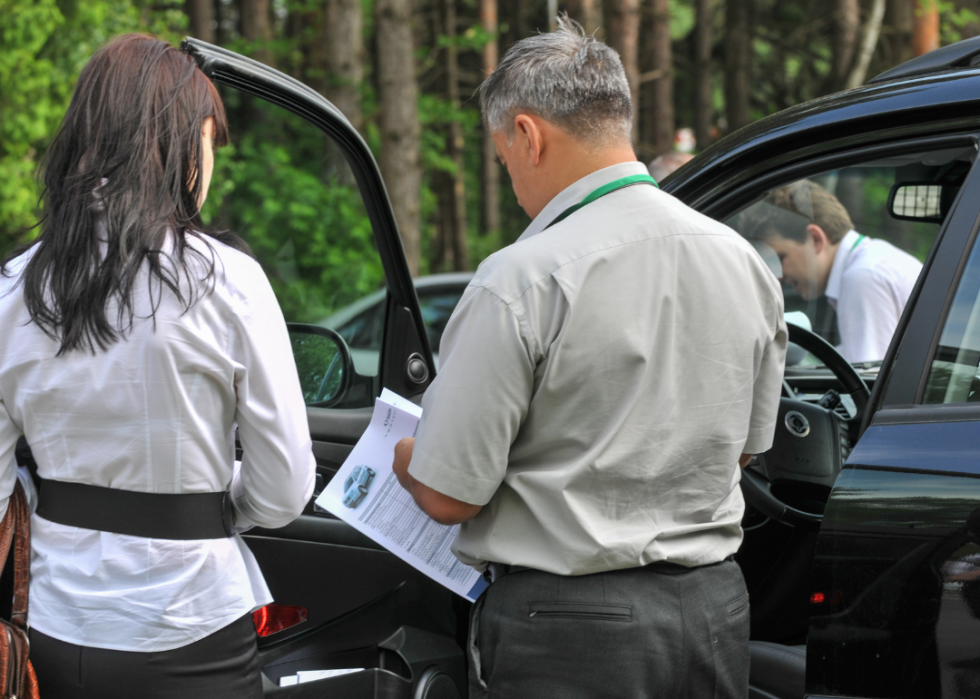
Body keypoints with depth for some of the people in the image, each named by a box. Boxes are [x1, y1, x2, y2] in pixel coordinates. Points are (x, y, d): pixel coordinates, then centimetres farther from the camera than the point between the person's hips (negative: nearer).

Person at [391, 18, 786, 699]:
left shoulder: (520, 281, -17)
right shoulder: (743, 261, 5)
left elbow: (448, 495, -15)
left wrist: (402, 458, 8)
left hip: (566, 631, -6)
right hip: (718, 610, 7)